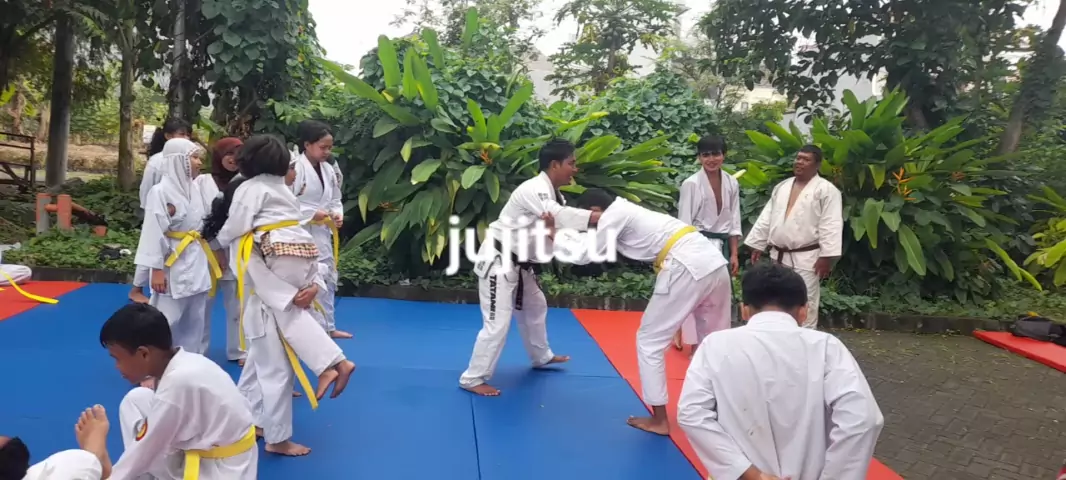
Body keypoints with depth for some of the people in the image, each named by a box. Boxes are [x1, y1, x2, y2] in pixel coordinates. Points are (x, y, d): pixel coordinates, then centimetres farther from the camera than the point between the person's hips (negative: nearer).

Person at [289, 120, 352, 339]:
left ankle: (328, 326, 33)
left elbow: (335, 199, 15)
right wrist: (311, 214, -20)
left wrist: (337, 214, -5)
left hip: (323, 232, 9)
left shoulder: (328, 169, 7)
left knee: (328, 279, 17)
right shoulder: (295, 168, -17)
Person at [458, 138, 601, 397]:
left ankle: (542, 356, 47)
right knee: (498, 323, -10)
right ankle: (472, 378, 3)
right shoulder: (534, 189, -24)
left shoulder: (553, 195, 9)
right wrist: (601, 218, -40)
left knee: (535, 307, 26)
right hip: (497, 261, -11)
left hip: (518, 263, 11)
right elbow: (560, 216, -39)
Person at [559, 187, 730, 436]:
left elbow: (585, 255, -1)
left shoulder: (615, 213, -1)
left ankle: (659, 420, 11)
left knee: (650, 339, 5)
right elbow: (594, 242, 29)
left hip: (688, 268, -10)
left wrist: (554, 236, 12)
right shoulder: (626, 210, 25)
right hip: (715, 263, 10)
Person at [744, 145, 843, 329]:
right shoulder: (782, 187, 14)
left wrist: (827, 256, -18)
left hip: (806, 258, -6)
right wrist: (757, 245, 12)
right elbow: (766, 218, 16)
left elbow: (831, 225, -13)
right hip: (779, 256, 7)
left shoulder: (826, 190, -6)